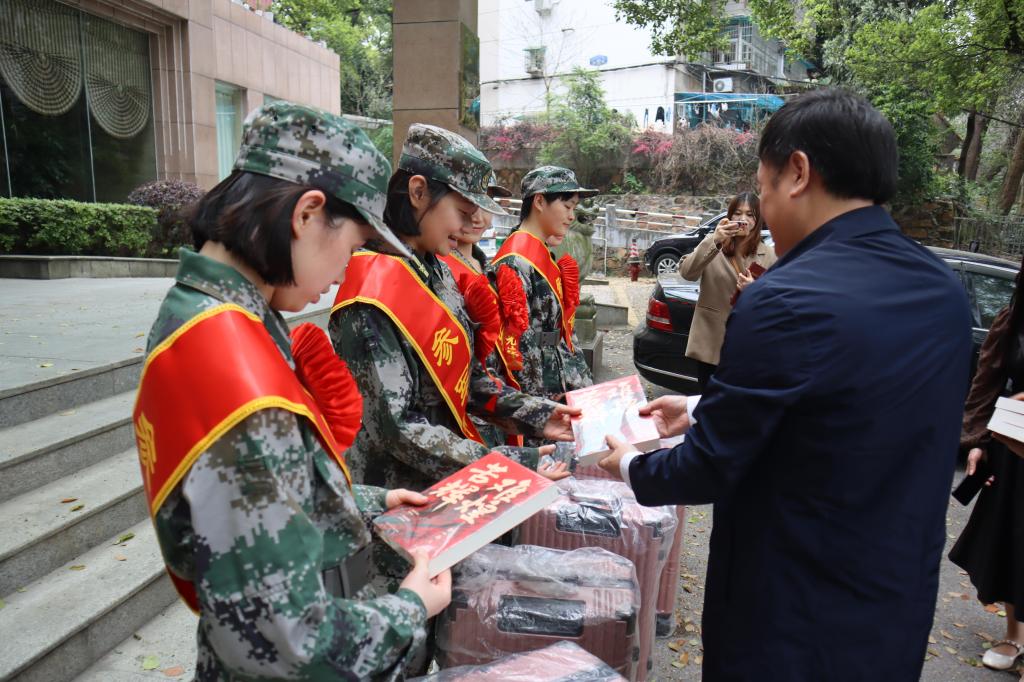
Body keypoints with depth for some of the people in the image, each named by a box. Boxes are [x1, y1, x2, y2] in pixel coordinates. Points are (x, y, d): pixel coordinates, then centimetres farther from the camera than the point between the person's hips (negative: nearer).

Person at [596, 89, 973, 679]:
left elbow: (707, 470, -18)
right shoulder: (945, 290, -2)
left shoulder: (785, 301, -27)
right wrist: (702, 411, 13)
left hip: (796, 624, -7)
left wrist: (631, 466, 2)